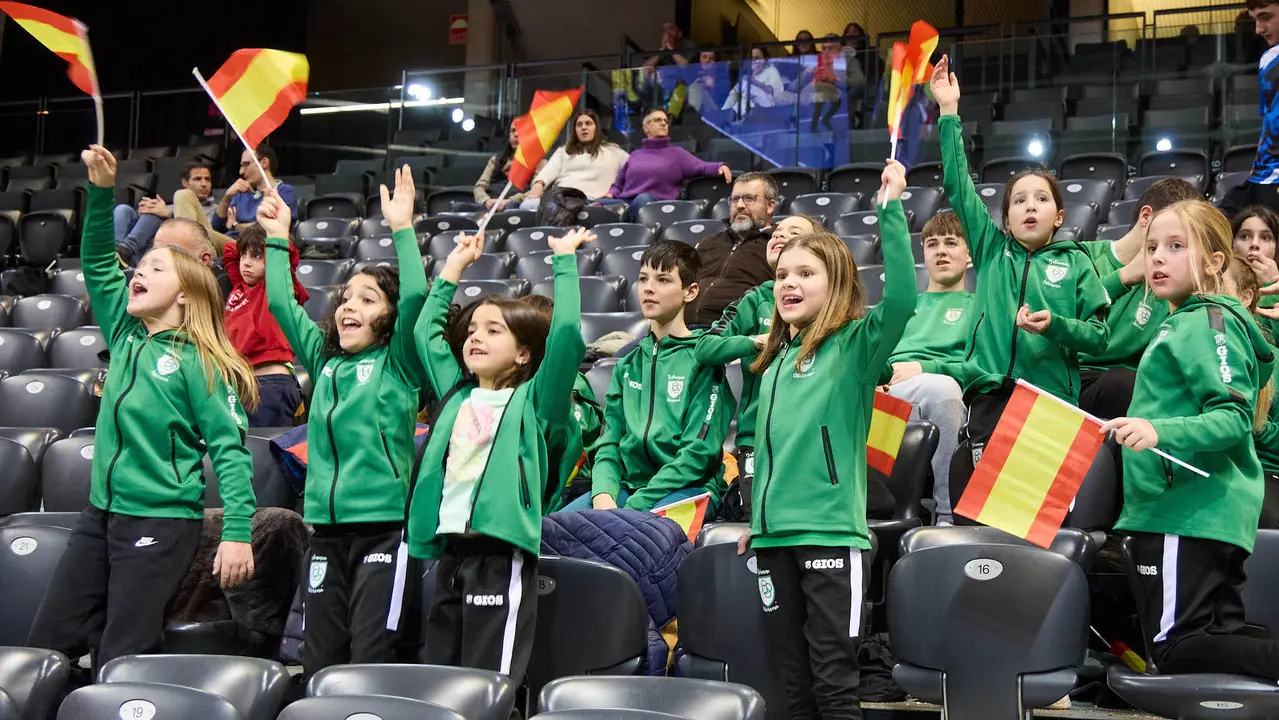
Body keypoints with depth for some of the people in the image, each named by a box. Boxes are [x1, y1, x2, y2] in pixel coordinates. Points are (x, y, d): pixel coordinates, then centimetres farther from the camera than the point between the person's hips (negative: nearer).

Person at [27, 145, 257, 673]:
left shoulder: (200, 363, -9)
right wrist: (102, 191, 0)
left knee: (120, 663, -3)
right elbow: (98, 263, 12)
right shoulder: (125, 335, 9)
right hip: (100, 513, 7)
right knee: (45, 645, 8)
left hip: (162, 521, -7)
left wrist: (238, 532, -21)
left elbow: (230, 450, -13)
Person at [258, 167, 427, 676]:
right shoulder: (323, 360, 15)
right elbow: (281, 303, 16)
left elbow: (416, 298, -14)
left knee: (370, 662, -7)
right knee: (319, 664, 8)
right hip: (326, 526, 5)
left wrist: (402, 229, -14)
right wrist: (278, 238, 15)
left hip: (383, 524, -5)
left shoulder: (397, 363, 1)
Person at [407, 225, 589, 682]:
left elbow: (567, 333, -9)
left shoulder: (534, 400, 3)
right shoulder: (456, 393, 18)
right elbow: (426, 331, 27)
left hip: (502, 555, -6)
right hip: (450, 552, 6)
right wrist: (454, 266, 28)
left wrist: (565, 261, -2)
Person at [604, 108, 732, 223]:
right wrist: (611, 193, 6)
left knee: (643, 199, -40)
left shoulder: (677, 153, 20)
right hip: (626, 202, 2)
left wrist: (720, 167, -18)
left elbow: (700, 167, 3)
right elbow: (618, 185, 29)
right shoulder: (635, 155, 29)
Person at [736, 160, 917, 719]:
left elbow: (901, 299, -23)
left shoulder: (855, 346, -4)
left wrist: (891, 210, -24)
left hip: (831, 533, -6)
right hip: (774, 537, 6)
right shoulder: (775, 362, 14)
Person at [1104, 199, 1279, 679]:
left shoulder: (1210, 320, -10)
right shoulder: (1183, 323, 20)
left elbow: (1233, 417, -21)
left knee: (1177, 652, -12)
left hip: (1186, 514, -11)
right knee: (1221, 640, 9)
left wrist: (1159, 431, -34)